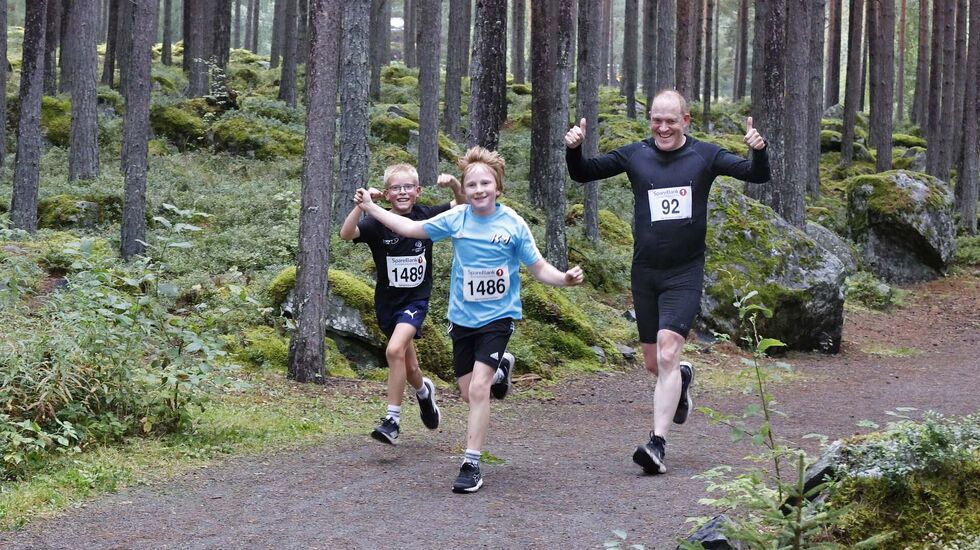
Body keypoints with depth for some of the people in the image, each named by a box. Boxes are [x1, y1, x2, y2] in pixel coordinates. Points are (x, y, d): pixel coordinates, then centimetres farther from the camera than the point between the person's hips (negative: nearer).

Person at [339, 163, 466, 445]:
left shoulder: (426, 216, -7)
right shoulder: (378, 223, -11)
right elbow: (346, 234, -27)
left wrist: (455, 186, -20)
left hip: (416, 298, -2)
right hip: (387, 300, 2)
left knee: (395, 350, -25)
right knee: (409, 368, 15)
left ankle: (392, 420, -16)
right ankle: (424, 391, 51)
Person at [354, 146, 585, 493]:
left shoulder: (513, 224, -10)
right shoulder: (455, 219, -3)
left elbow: (538, 268, -5)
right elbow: (412, 228, 10)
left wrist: (565, 279, -24)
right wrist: (370, 208, 10)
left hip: (497, 316, -4)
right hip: (463, 317, 4)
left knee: (478, 389, -17)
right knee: (468, 393, 11)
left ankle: (471, 465, -8)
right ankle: (500, 371, 46)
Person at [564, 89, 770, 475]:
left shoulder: (704, 156, -2)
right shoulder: (635, 155, 2)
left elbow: (757, 175, -5)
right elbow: (582, 174, 7)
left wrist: (758, 151, -26)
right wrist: (574, 150, -14)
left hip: (685, 273, -3)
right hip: (644, 273, 3)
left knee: (667, 354, -17)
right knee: (653, 364, 11)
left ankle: (657, 444, -18)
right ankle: (682, 379, 47)